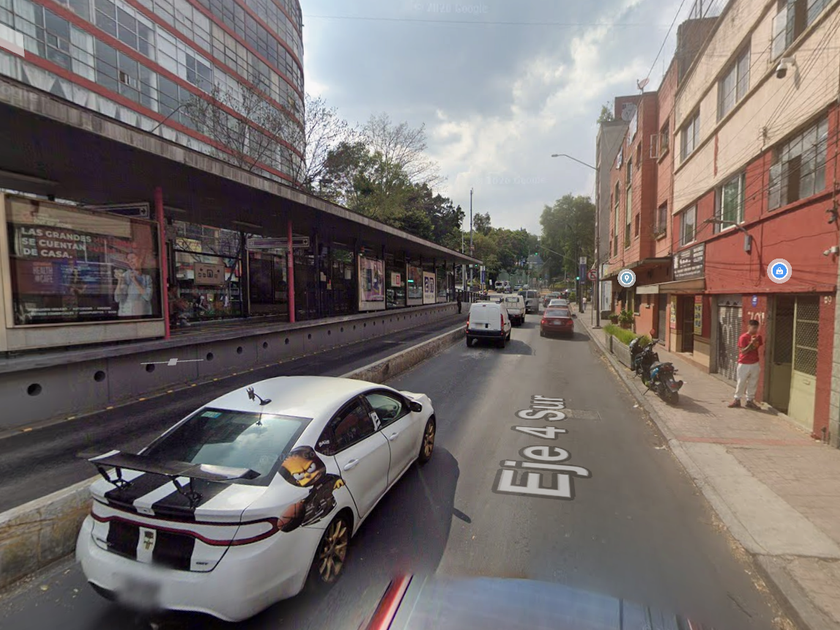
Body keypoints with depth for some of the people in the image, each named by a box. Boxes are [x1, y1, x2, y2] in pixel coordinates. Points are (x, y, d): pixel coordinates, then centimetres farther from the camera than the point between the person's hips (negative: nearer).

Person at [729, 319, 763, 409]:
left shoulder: (758, 337, 4)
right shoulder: (743, 337, -12)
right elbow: (742, 351, -17)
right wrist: (751, 343, -24)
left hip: (755, 364, 5)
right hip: (744, 364, -4)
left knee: (753, 384, 8)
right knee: (741, 383, 3)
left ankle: (750, 401, 18)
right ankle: (737, 400, 15)